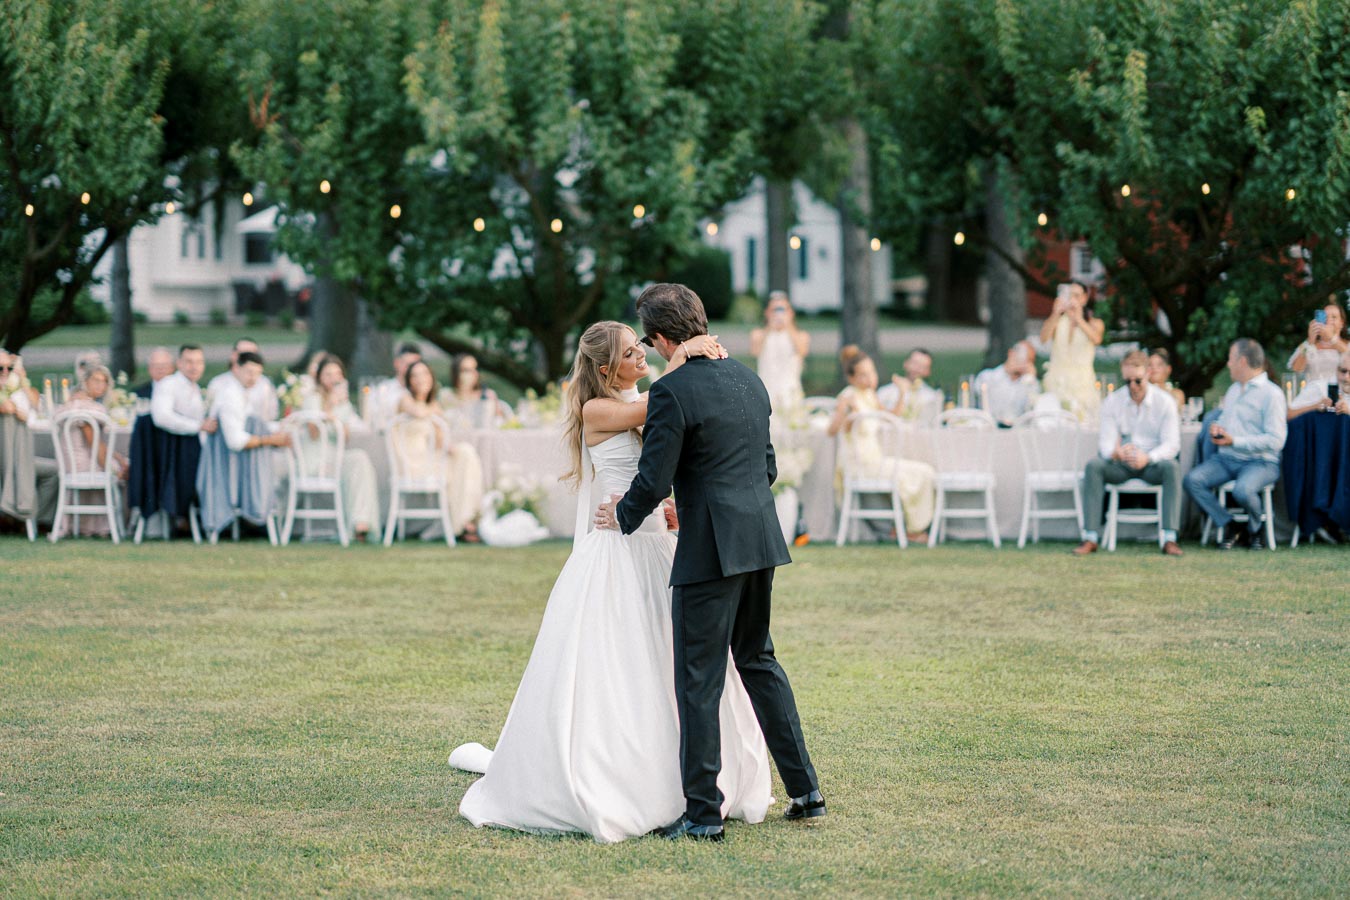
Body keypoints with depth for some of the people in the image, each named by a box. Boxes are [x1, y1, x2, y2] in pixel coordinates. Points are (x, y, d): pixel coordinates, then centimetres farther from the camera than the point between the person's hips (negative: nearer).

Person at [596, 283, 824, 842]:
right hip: (761, 541, 8)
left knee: (699, 680, -1)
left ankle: (702, 814, 1)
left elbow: (653, 481, -14)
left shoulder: (671, 392, -14)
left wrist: (625, 516, 5)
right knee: (757, 659, 20)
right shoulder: (748, 379, 11)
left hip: (709, 549, -8)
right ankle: (805, 791, 22)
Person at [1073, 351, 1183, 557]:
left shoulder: (1164, 402, -4)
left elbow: (1171, 444, -12)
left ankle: (1170, 538, -38)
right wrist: (1117, 453, -33)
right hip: (1121, 464, 2)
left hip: (1152, 464, -2)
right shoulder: (1112, 402, 1)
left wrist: (1148, 458, -33)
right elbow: (1106, 441, -6)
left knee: (1172, 467, -35)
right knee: (1094, 465, -29)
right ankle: (1090, 537, -31)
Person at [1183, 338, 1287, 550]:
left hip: (1260, 461, -7)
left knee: (1243, 490, -37)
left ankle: (1254, 531, -4)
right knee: (1192, 480, -18)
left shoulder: (1272, 394, -8)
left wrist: (1234, 441, -19)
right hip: (1226, 459, 7)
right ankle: (1230, 528, -10)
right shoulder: (1234, 390, 20)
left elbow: (1275, 441, -16)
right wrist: (1216, 428, 6)